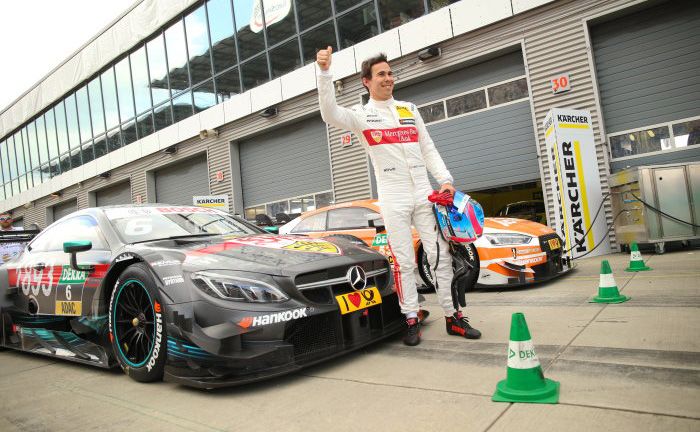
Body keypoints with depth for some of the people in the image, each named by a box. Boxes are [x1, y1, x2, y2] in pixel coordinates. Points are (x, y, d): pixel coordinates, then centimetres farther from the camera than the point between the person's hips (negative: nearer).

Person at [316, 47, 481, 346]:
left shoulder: (409, 109, 17)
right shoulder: (361, 115, 4)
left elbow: (428, 149, 16)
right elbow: (331, 115, -17)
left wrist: (445, 180, 3)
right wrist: (325, 73, -27)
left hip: (424, 194, 4)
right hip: (393, 200, -4)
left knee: (441, 256, 3)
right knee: (404, 262, -1)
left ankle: (452, 316, 14)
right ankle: (412, 319, 12)